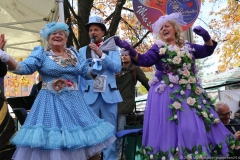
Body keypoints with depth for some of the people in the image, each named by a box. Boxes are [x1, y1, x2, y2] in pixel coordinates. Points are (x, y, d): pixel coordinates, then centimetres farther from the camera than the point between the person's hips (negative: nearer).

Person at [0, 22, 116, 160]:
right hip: (50, 102, -3)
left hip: (74, 101, 4)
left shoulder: (74, 53, 12)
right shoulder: (41, 53, 2)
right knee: (49, 139, -3)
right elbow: (24, 68, -11)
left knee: (89, 140, 6)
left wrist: (98, 65, -10)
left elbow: (87, 72, 10)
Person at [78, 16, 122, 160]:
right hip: (89, 95, 1)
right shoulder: (82, 51, 11)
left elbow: (117, 68, -6)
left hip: (109, 95, 0)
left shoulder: (112, 48, 9)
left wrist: (101, 54, -13)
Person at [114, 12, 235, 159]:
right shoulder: (158, 47, 4)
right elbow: (144, 60, -9)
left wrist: (206, 37, -8)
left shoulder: (187, 46, 15)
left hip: (190, 92, 4)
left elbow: (208, 51, 13)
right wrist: (130, 49, -26)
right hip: (167, 94, -4)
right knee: (170, 128, -4)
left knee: (195, 126, 7)